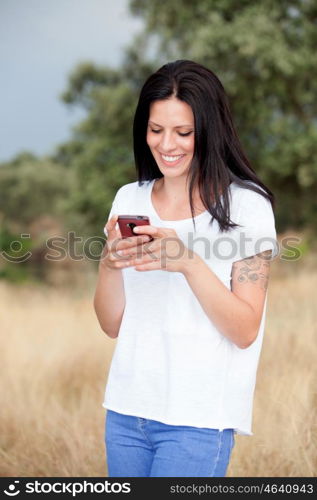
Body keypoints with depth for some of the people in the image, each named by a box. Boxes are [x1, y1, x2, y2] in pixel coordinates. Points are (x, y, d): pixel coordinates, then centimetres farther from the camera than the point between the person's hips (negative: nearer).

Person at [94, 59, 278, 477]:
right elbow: (112, 325, 6)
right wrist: (109, 263, -13)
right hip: (127, 411, 5)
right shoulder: (129, 199, 7)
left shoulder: (245, 205, -7)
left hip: (199, 419, -5)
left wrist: (188, 262, -24)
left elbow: (245, 332, -10)